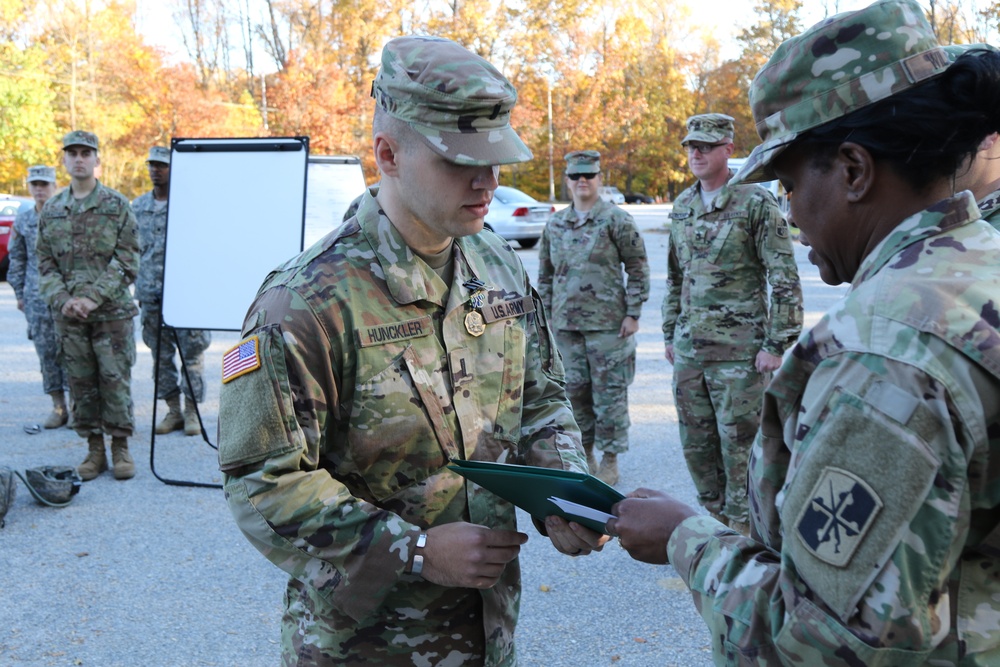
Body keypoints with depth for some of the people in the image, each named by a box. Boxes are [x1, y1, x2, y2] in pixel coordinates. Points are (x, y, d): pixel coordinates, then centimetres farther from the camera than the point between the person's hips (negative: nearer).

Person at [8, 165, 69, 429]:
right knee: (46, 351, 4)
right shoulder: (23, 219, 9)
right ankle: (58, 407, 12)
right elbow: (17, 259, 16)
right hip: (37, 296, 3)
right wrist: (19, 293, 13)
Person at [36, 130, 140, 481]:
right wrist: (63, 299, -8)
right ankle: (94, 449, 17)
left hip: (112, 311, -3)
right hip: (68, 316, 3)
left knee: (115, 379, -1)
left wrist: (92, 298, -14)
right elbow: (45, 264, 9)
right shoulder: (51, 210, 10)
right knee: (81, 383, 7)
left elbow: (127, 261, -6)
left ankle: (120, 447, 10)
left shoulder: (116, 205, -1)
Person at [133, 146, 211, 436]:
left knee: (192, 353, -1)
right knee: (160, 355, 7)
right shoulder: (138, 206, 11)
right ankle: (173, 410, 16)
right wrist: (137, 287, 11)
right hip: (150, 292, 4)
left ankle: (192, 411, 8)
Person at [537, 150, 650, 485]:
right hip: (565, 323, 4)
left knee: (610, 391, 1)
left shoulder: (617, 220, -2)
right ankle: (585, 454, 23)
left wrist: (633, 313, -8)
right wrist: (546, 315, 12)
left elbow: (638, 269, -3)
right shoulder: (555, 224, 11)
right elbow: (545, 274, 17)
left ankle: (610, 460, 12)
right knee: (574, 389, 9)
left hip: (608, 323, -4)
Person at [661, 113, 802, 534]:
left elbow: (785, 280, -10)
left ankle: (743, 524, 14)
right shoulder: (682, 206, 12)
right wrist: (670, 335, 18)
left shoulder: (756, 203, -8)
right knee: (696, 441, 13)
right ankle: (715, 516, 28)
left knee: (739, 440, 0)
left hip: (739, 347, -6)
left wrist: (777, 344, -14)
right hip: (689, 345, 7)